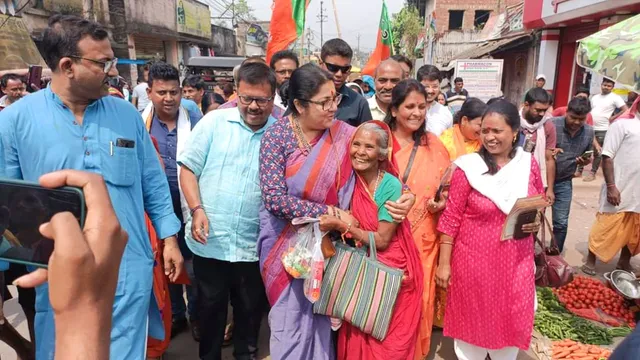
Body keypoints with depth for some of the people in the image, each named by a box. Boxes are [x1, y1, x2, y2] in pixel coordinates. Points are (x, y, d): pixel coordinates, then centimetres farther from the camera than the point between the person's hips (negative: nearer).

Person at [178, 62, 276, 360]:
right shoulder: (215, 121, -2)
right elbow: (188, 168, 0)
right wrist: (197, 209, -12)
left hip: (253, 244, 1)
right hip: (209, 240, 0)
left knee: (250, 309, 18)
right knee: (211, 305, 18)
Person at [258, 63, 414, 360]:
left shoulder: (343, 133, -5)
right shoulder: (276, 136, -13)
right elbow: (275, 199, -21)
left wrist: (403, 193, -19)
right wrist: (331, 213, -21)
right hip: (286, 243, -2)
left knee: (321, 319, 15)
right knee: (291, 323, 10)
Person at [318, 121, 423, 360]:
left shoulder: (391, 185, -17)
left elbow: (382, 240, -19)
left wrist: (340, 225, -20)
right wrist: (340, 219, -9)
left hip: (390, 271, -4)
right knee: (356, 339, 13)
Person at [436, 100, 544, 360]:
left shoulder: (529, 164, -2)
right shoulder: (468, 167, -13)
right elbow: (451, 218, -10)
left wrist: (536, 223, -9)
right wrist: (444, 263, -8)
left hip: (516, 261, 3)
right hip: (474, 260, -3)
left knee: (511, 322, 18)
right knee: (472, 322, 14)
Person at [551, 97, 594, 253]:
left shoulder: (589, 132, -1)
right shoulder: (552, 124, -17)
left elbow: (587, 156, 12)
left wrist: (586, 161, -11)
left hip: (564, 182, 3)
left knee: (561, 223, 8)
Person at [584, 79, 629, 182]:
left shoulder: (615, 97, -4)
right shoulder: (595, 97, 15)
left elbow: (626, 110, -9)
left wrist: (612, 118, -10)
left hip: (602, 130, -6)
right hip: (590, 128, 6)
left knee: (598, 152, -2)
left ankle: (592, 173, 5)